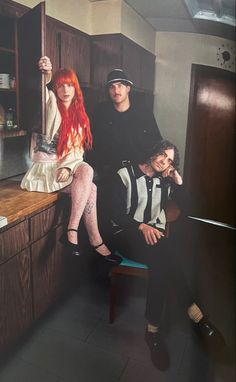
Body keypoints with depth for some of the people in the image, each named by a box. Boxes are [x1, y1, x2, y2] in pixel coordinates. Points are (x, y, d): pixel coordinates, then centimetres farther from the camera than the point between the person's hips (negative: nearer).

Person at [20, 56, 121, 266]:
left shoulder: (79, 115, 10)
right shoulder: (50, 104, -1)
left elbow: (77, 148, 3)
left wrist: (67, 167, -13)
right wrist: (45, 77, -43)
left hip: (68, 165, 5)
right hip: (45, 166, -5)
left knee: (87, 171, -27)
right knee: (90, 188, -24)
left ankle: (72, 231, -19)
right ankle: (95, 240, -16)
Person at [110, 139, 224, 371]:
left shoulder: (165, 182, 13)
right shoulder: (125, 175, -1)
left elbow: (184, 210, 8)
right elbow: (116, 215, -7)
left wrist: (179, 182, -1)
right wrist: (141, 226, -22)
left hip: (155, 233, 4)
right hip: (128, 234, -4)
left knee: (161, 262, -33)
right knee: (164, 254, -34)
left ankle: (153, 330, -25)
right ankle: (196, 315, -21)